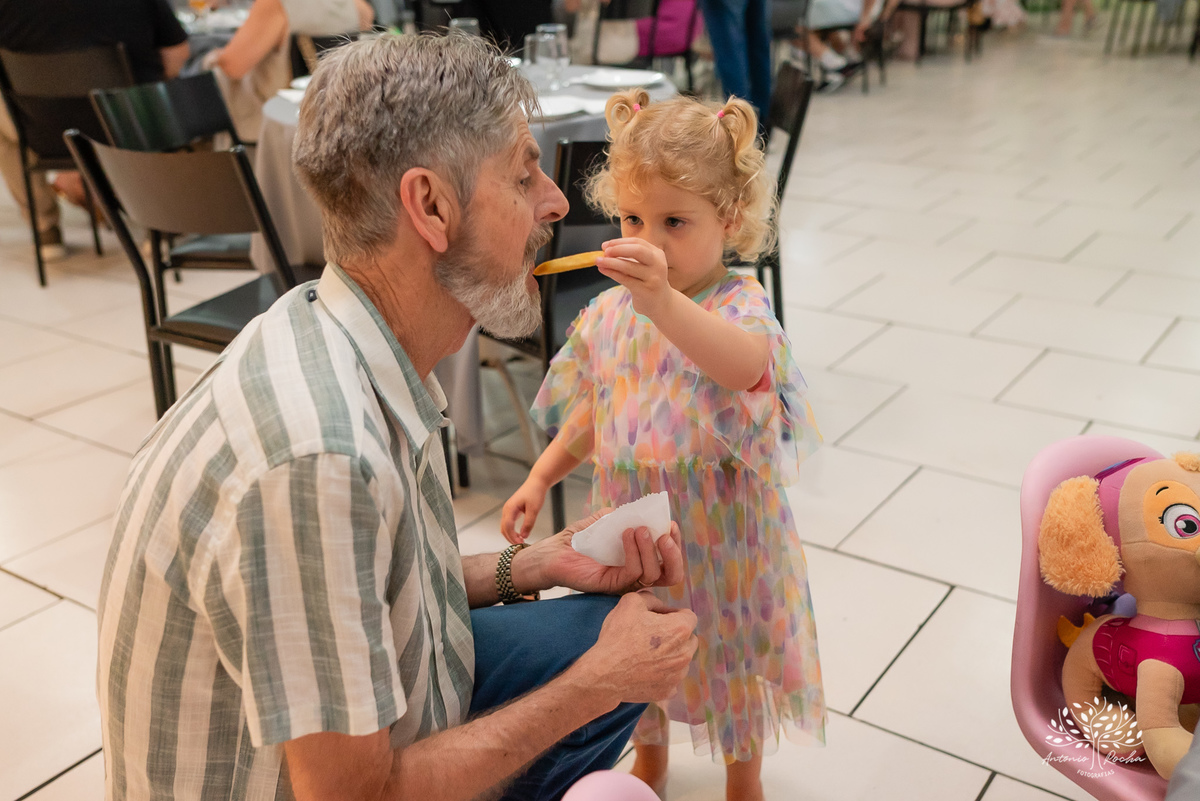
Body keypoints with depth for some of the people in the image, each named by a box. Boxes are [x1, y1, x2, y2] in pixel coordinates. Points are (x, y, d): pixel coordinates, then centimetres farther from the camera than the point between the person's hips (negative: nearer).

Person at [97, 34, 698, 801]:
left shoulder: (367, 357, -7)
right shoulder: (317, 456, -34)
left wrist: (537, 565, -6)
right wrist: (594, 685, -17)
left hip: (368, 725, 8)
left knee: (615, 629, 4)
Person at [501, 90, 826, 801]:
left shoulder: (739, 306, -24)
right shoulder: (609, 314, -6)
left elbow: (745, 367, -50)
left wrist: (663, 300, -64)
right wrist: (540, 481, 5)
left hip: (719, 534, -4)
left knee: (730, 656, 17)